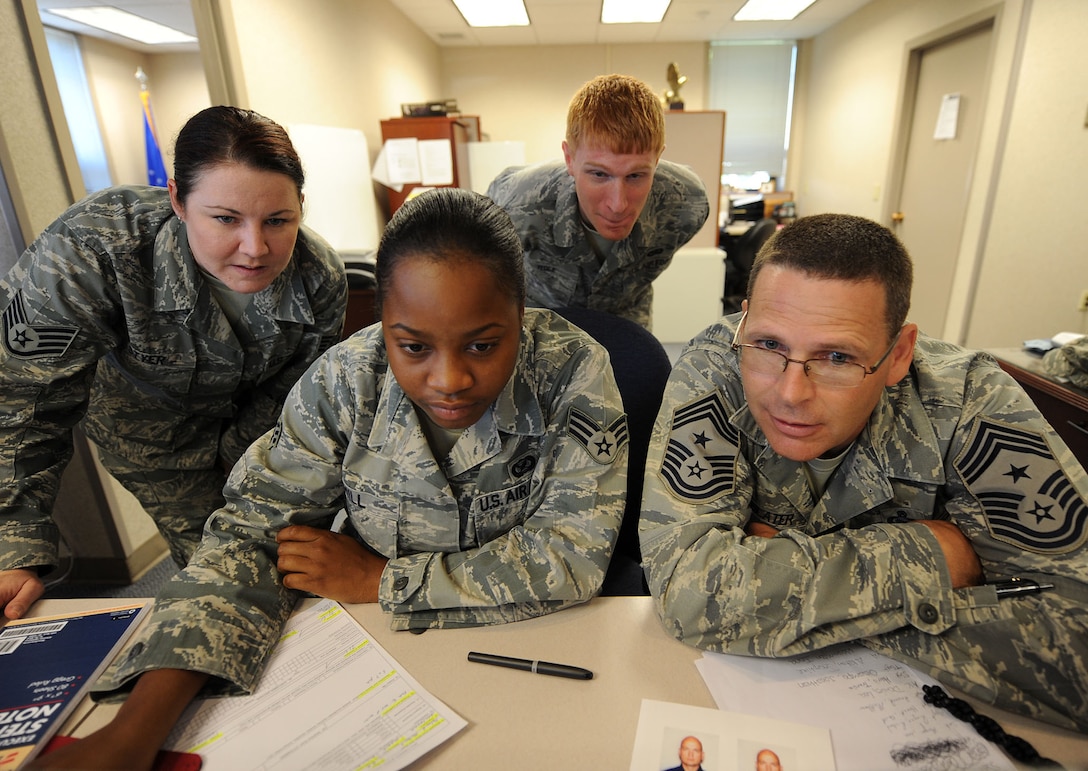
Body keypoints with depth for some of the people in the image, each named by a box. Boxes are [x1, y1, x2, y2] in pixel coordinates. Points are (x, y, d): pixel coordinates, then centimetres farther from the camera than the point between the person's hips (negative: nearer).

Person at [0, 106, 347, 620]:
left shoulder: (321, 278, -27)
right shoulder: (90, 254, -36)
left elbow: (289, 395, -12)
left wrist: (230, 459, -7)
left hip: (248, 422, 3)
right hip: (151, 426, -2)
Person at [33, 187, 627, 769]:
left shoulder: (572, 372, -19)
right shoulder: (345, 382, -13)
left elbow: (571, 557, -20)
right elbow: (254, 532, -7)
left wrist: (376, 579, -17)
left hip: (531, 639, -1)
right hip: (378, 639, 2)